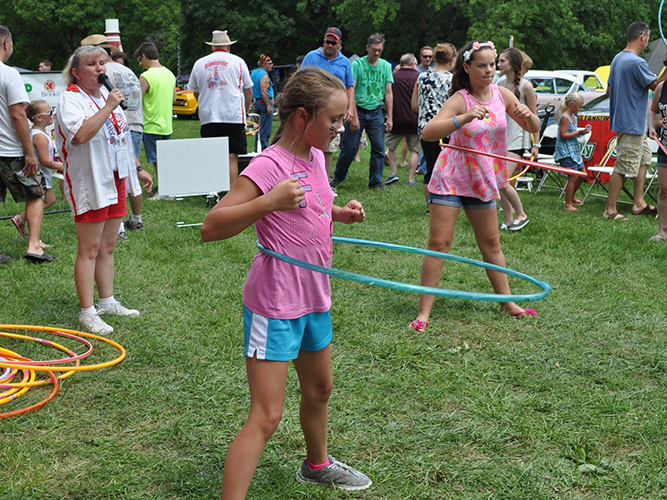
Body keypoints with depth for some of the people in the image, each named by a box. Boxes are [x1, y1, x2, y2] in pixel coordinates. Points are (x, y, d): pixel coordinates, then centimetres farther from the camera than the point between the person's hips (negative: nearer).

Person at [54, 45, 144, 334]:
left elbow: (121, 138, 25)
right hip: (89, 184, -8)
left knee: (107, 247, 15)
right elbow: (81, 135, -30)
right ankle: (87, 312, 0)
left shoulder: (106, 95, 16)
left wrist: (136, 168, 26)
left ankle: (107, 302, 25)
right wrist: (108, 108, -26)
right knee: (89, 250, -5)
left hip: (114, 181, 8)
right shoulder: (70, 100, -11)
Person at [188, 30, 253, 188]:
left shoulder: (199, 63, 12)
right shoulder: (237, 62, 6)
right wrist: (245, 111, 23)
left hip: (207, 117, 2)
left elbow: (195, 92, 22)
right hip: (234, 116, -2)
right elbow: (248, 91, 9)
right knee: (232, 157, -4)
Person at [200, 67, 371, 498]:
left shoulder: (316, 157, 5)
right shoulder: (269, 165, -20)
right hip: (275, 304, -9)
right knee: (266, 417, -10)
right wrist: (270, 201, -36)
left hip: (315, 297, 9)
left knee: (319, 390, 27)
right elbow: (210, 228, -25)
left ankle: (317, 464, 51)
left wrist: (340, 213, 6)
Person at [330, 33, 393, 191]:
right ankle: (338, 177, 17)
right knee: (349, 147, -2)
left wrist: (390, 117, 5)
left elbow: (388, 92, 10)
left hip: (376, 112, 3)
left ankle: (375, 182, 11)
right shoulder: (357, 64, -4)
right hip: (358, 110, -3)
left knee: (379, 148, 0)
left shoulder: (386, 66, 8)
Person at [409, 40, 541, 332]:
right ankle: (424, 312, -3)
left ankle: (507, 302, 28)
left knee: (491, 244, 15)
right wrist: (465, 118, -43)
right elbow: (428, 133, -31)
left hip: (482, 180, 5)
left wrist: (527, 115, -18)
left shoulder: (501, 94, -2)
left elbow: (533, 129, 5)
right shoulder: (460, 100, -17)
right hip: (451, 178, -5)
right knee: (439, 243, -7)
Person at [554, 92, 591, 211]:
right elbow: (563, 135, -22)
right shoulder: (564, 117, -16)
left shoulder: (573, 117, 14)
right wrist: (578, 132, -20)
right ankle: (568, 204, 0)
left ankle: (571, 197, 32)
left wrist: (582, 131, 5)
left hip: (574, 150, 10)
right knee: (573, 177, -9)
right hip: (566, 151, -10)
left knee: (582, 174, 16)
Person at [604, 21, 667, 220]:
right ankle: (610, 209, 0)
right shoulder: (637, 62, -21)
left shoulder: (617, 58, 9)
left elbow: (609, 89, 16)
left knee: (644, 158, 18)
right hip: (631, 124, -11)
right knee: (623, 166, -5)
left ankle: (639, 203, 21)